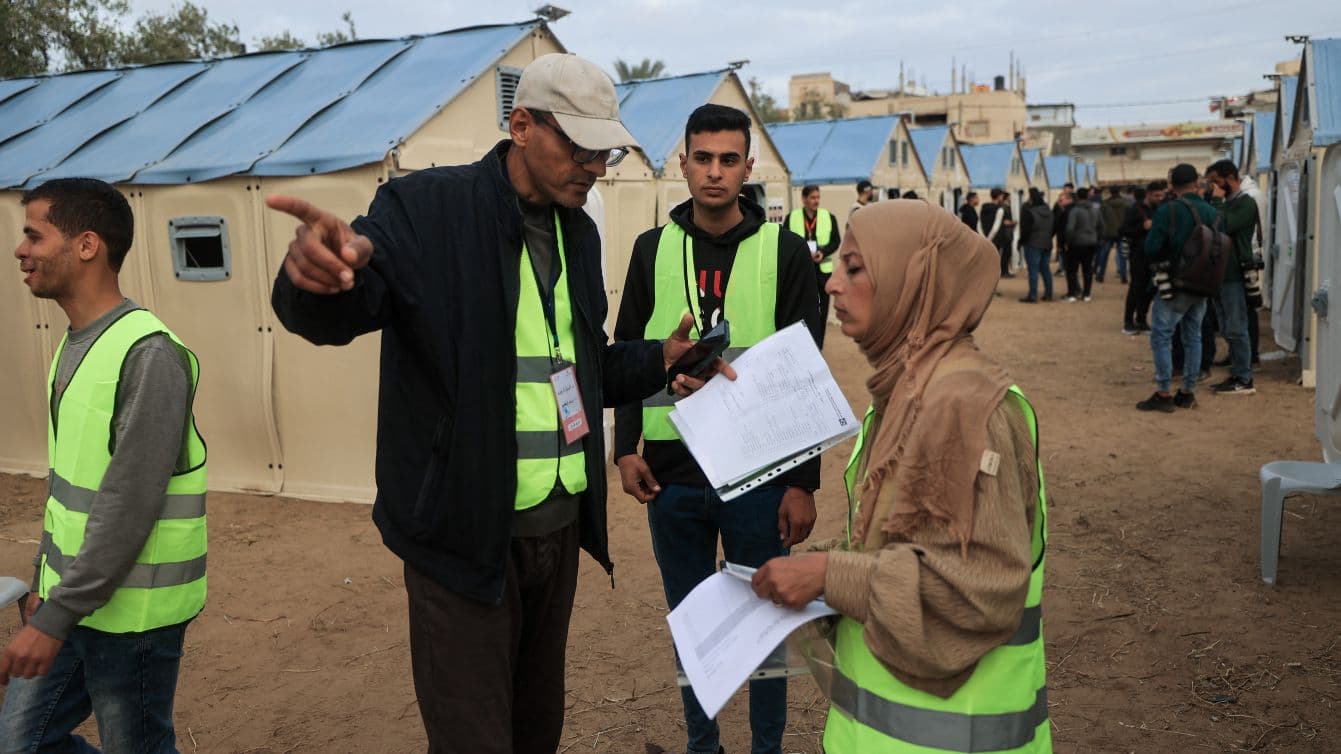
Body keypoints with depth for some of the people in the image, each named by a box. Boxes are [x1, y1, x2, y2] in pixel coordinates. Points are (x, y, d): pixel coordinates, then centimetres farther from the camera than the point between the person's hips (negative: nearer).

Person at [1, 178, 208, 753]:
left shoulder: (148, 355, -21)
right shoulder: (75, 344, 8)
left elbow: (129, 506, -23)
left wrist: (55, 619, -20)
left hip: (130, 613, -8)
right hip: (72, 598, 9)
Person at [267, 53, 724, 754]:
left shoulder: (578, 233, 10)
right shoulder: (427, 207, -11)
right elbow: (331, 318, -24)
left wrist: (658, 360, 2)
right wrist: (321, 272, -46)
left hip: (558, 527, 7)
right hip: (465, 533, -6)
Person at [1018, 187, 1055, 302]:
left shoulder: (1029, 212, -16)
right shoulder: (1048, 211, 11)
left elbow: (1026, 230, -16)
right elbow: (1052, 228, 16)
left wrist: (1021, 241, -5)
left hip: (1033, 245, -8)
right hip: (1047, 244, 8)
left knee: (1033, 270, -6)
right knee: (1045, 269, 15)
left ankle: (1033, 296, -7)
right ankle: (1048, 294, 18)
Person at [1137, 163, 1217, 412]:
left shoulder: (1167, 211, -15)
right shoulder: (1212, 213, 0)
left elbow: (1151, 248, -15)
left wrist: (1160, 261, 5)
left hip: (1175, 284, -5)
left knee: (1161, 337, 1)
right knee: (1193, 338, 14)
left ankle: (1163, 394, -2)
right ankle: (1188, 392, 19)